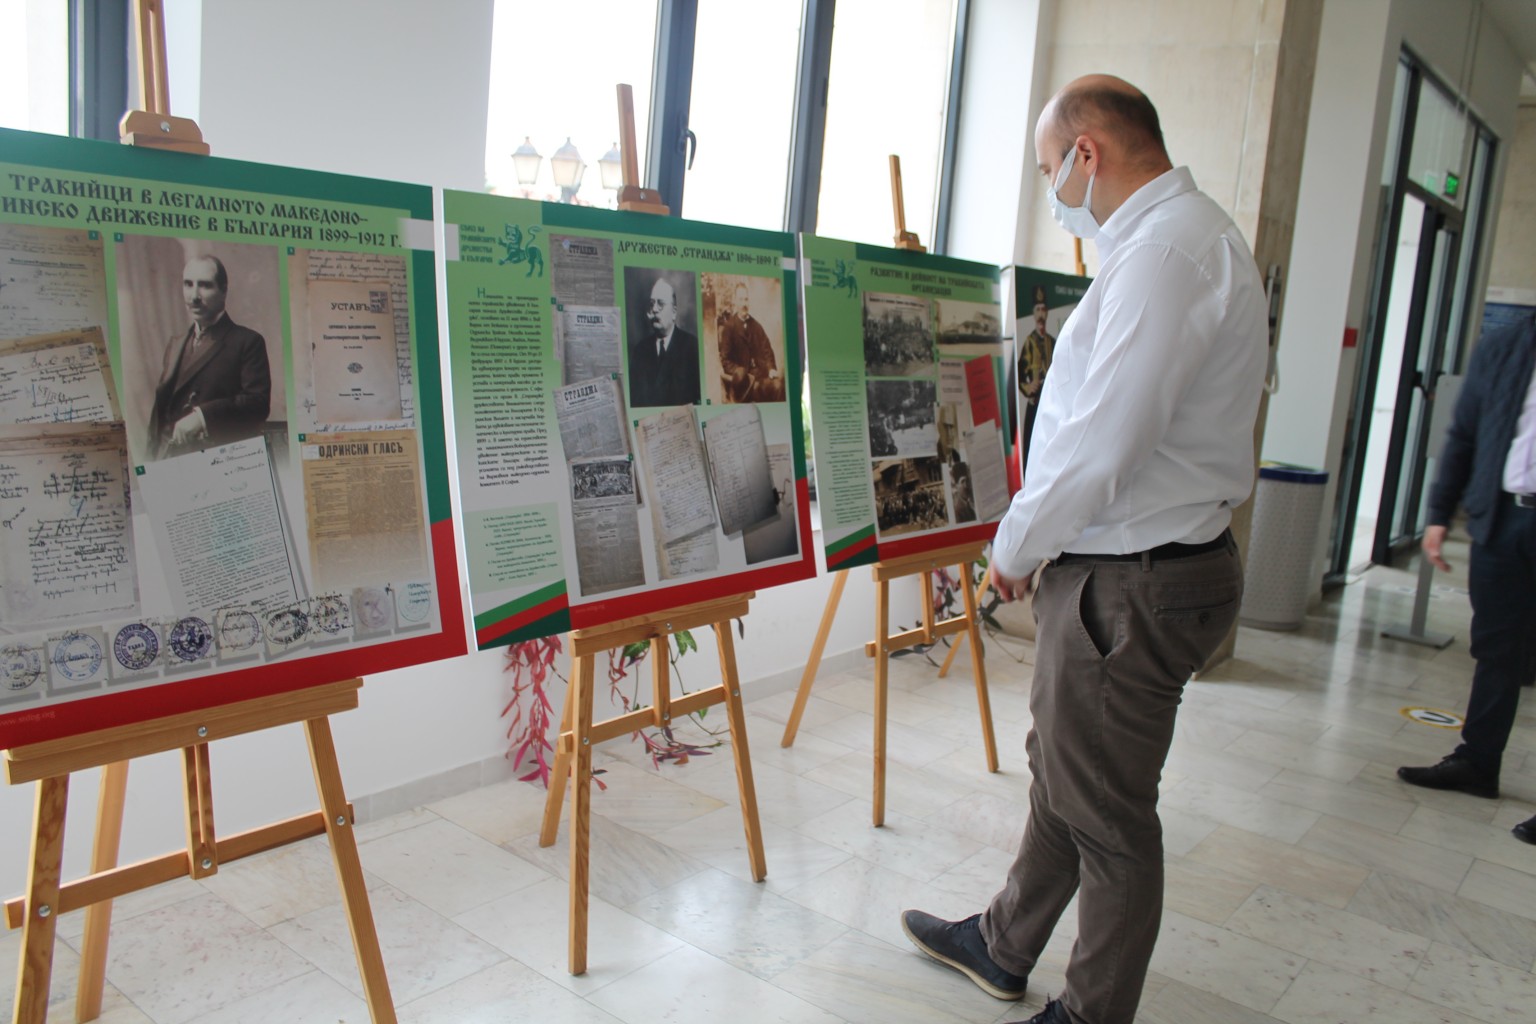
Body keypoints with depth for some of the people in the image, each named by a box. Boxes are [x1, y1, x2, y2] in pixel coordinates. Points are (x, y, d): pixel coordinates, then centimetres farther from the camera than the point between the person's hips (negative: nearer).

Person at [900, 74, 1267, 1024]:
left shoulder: (1168, 248, -20)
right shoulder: (1182, 235, 15)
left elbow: (1102, 440, -25)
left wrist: (1017, 544, -10)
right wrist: (1039, 536, 13)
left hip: (1133, 583, -11)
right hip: (1116, 562, 11)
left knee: (1107, 810, 6)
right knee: (1060, 768, 22)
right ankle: (1004, 946, 42)